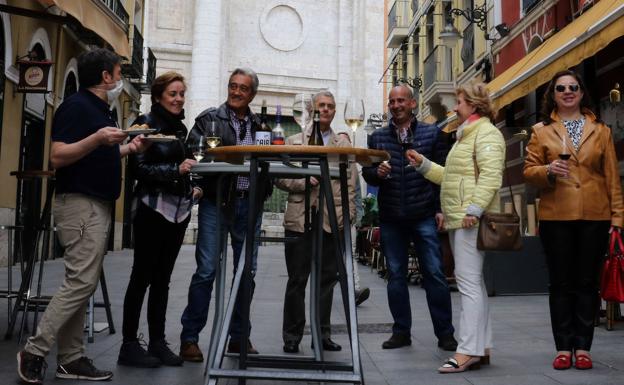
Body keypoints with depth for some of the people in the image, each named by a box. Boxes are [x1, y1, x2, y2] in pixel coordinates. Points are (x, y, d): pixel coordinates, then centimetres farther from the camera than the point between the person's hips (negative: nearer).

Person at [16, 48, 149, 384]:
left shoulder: (101, 109, 18)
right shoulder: (76, 106, -10)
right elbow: (58, 157, -18)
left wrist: (129, 148, 14)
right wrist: (97, 138, -27)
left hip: (98, 205, 10)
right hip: (80, 204, -10)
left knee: (81, 284, 9)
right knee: (81, 282, -11)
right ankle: (34, 352, 0)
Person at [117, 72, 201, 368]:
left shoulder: (180, 128, 16)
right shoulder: (146, 124, -3)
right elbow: (138, 168, -12)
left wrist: (193, 188, 11)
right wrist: (176, 170, -23)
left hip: (179, 210, 6)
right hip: (153, 209, -6)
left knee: (162, 279, 10)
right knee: (142, 277, -1)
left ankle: (158, 342, 16)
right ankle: (129, 345, 7)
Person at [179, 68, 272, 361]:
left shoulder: (259, 126, 15)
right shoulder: (209, 119, 5)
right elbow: (191, 153, -2)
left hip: (249, 205, 4)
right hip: (216, 203, -4)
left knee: (246, 272, 8)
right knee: (206, 271, -6)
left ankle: (238, 337, 19)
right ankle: (189, 338, 6)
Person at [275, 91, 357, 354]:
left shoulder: (344, 146, 13)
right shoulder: (293, 141, 11)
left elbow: (350, 185, 7)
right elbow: (280, 178, 5)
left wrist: (348, 217, -3)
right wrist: (303, 182, -11)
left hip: (332, 221, 1)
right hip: (299, 220, -1)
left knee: (327, 280, 6)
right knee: (297, 280, 3)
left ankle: (322, 335, 17)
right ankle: (292, 336, 13)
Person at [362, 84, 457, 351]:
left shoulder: (431, 134, 4)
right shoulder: (377, 137, 10)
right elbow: (366, 173, 11)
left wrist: (441, 209, -4)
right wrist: (377, 172, -12)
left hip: (424, 216, -2)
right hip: (390, 218, 3)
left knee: (435, 274, -1)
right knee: (396, 275, 8)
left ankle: (445, 333, 10)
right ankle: (401, 332, 19)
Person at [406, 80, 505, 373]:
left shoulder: (486, 133, -6)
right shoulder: (466, 135, 26)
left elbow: (491, 175, -19)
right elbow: (451, 177, 28)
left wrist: (474, 209, -26)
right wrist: (423, 164, 23)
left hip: (470, 220, -11)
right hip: (457, 220, 11)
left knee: (469, 283, -11)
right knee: (474, 284, 12)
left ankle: (468, 351, -9)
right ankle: (481, 348, 18)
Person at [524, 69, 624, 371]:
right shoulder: (541, 131, 8)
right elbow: (529, 170, 4)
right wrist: (548, 171, -17)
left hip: (594, 218, 1)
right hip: (555, 218, -1)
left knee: (587, 283, 5)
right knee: (560, 283, 4)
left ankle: (582, 347, 13)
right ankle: (563, 347, 12)